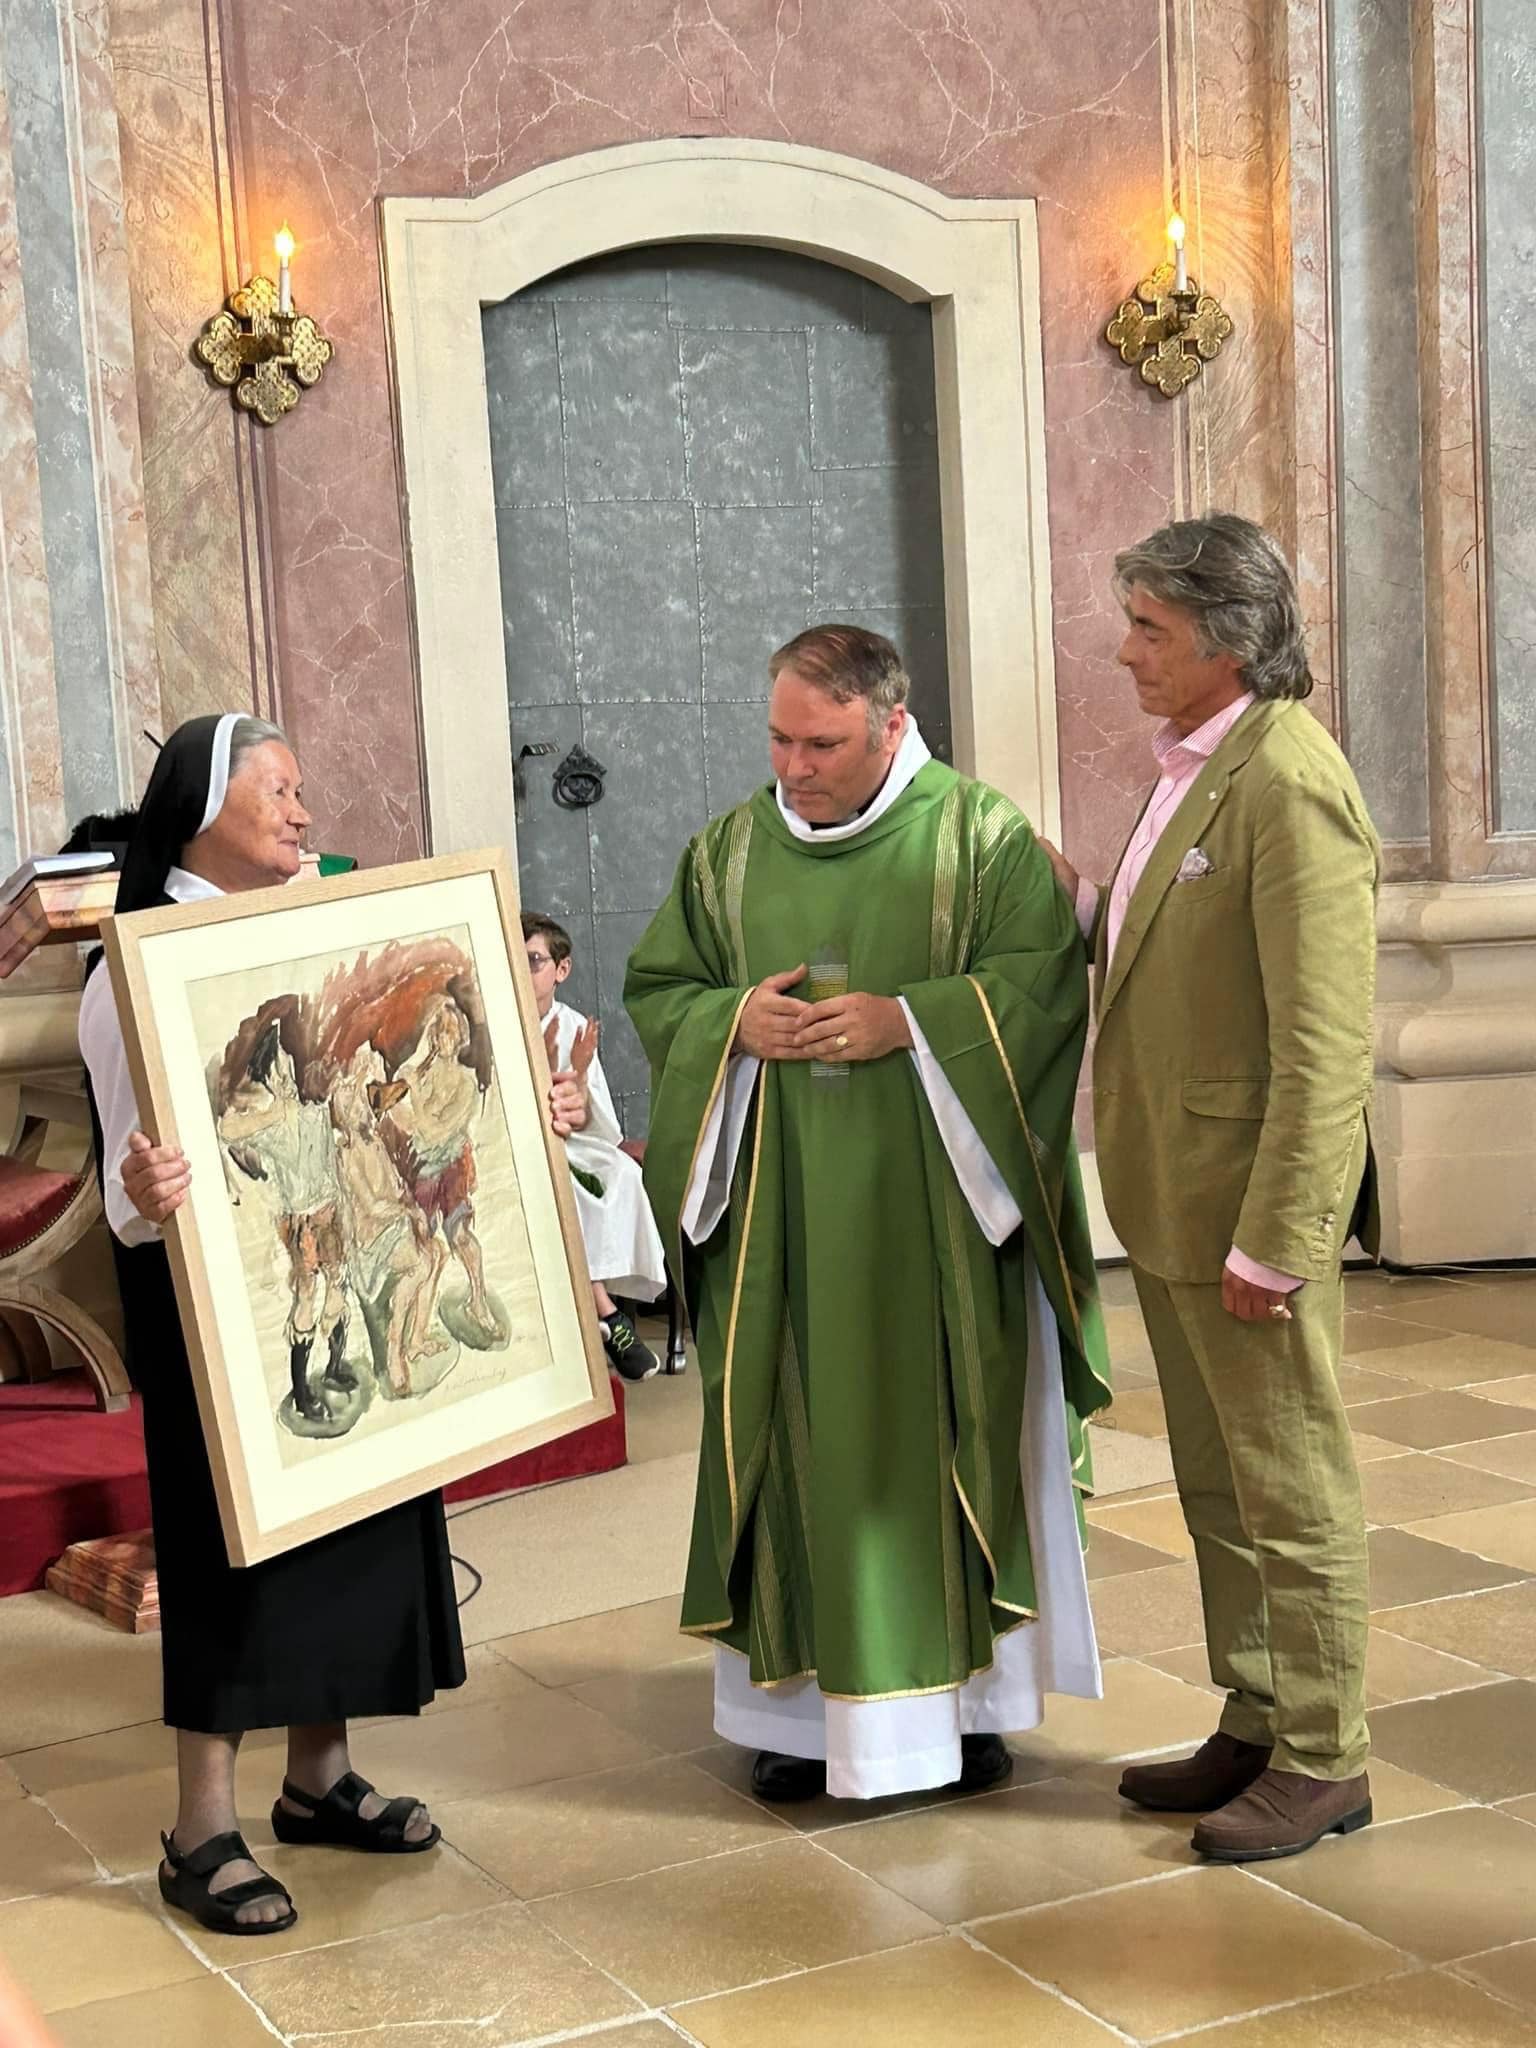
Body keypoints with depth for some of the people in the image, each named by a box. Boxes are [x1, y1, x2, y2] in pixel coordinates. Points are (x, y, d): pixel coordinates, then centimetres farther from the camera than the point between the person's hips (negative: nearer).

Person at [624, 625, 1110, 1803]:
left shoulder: (981, 835, -3)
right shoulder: (729, 850, 8)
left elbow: (1049, 976, -8)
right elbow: (656, 989, 12)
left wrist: (907, 1022, -18)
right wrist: (735, 1023, -9)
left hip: (934, 1203, -2)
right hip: (782, 1211, 3)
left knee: (950, 1430, 4)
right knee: (796, 1435, 5)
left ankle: (964, 1691, 18)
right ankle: (808, 1703, 14)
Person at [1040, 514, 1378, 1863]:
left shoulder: (1289, 780, -20)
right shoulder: (1195, 765, 11)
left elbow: (1324, 1043, -23)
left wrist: (1269, 1241, -23)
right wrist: (1087, 911, 4)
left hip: (1249, 1205, -10)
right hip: (1174, 1200, 10)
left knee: (1291, 1492, 4)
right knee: (1216, 1484, 18)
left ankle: (1322, 1761, 18)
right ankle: (1254, 1728, 32)